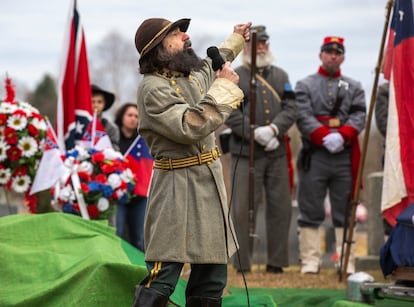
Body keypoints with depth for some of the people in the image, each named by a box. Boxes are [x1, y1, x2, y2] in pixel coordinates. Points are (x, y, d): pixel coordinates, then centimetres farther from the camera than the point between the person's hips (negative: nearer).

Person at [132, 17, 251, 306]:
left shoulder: (194, 73, 11)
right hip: (177, 188, -9)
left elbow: (212, 64, 38)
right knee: (162, 279, -13)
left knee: (212, 275, 11)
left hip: (211, 181, 9)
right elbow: (191, 127, -28)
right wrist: (224, 87, -21)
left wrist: (236, 39, 48)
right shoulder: (153, 88, -16)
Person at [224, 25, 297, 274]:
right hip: (245, 153, -4)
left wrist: (273, 129, -12)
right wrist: (256, 134, -15)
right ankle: (242, 263, 1)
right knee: (244, 209, -5)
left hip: (277, 153, 4)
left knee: (280, 207, 4)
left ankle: (276, 261, 12)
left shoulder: (280, 76, 16)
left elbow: (291, 108, 6)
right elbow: (230, 113, -6)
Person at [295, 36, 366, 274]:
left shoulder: (354, 87, 15)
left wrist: (342, 136, -16)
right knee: (311, 212, 0)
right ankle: (310, 261, 4)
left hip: (346, 156, 2)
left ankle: (347, 262, 6)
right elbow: (303, 117, -4)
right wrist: (325, 137, -18)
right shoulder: (305, 85, 9)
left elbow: (359, 116, 2)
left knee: (345, 212, 3)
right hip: (314, 155, -2)